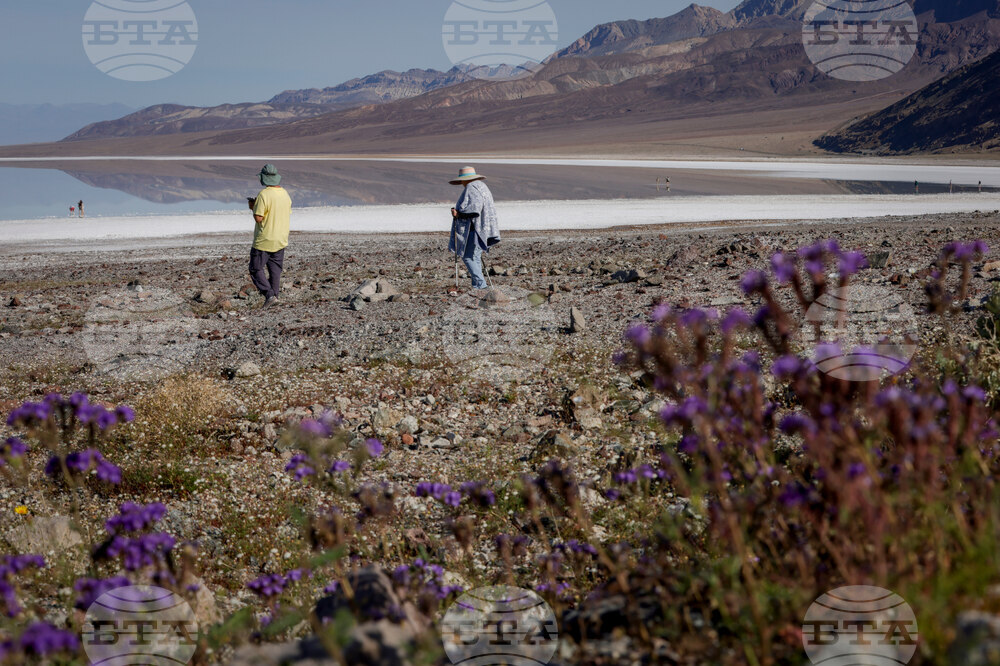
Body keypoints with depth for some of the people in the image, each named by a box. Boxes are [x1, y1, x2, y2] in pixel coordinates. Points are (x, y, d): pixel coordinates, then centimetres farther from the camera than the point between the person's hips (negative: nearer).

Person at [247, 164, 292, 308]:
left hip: (264, 241, -7)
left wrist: (253, 207, -1)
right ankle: (274, 295, 16)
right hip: (280, 241, 7)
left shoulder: (264, 195, -19)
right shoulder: (285, 194, 5)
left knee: (256, 269, 1)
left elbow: (258, 218, -22)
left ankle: (269, 295, -12)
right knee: (275, 270, 14)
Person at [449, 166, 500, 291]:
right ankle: (477, 285, 11)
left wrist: (459, 214, -17)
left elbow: (475, 207, -24)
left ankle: (480, 284, -12)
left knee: (468, 256, -7)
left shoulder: (471, 188, -11)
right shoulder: (482, 186, 19)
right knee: (475, 257, 12)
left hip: (474, 228, -10)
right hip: (484, 229, 10)